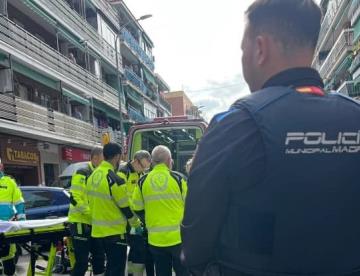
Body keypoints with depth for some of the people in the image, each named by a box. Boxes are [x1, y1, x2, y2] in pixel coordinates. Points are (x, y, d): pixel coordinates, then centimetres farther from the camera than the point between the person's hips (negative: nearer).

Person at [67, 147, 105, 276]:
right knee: (82, 262, -4)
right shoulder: (82, 174, -13)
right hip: (81, 223, -8)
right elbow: (75, 199, -21)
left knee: (99, 258, 15)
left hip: (95, 224, 8)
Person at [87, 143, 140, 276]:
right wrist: (136, 223, 4)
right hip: (114, 232, -8)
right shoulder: (115, 180, -22)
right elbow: (126, 207, -14)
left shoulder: (93, 176, 4)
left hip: (98, 230, 8)